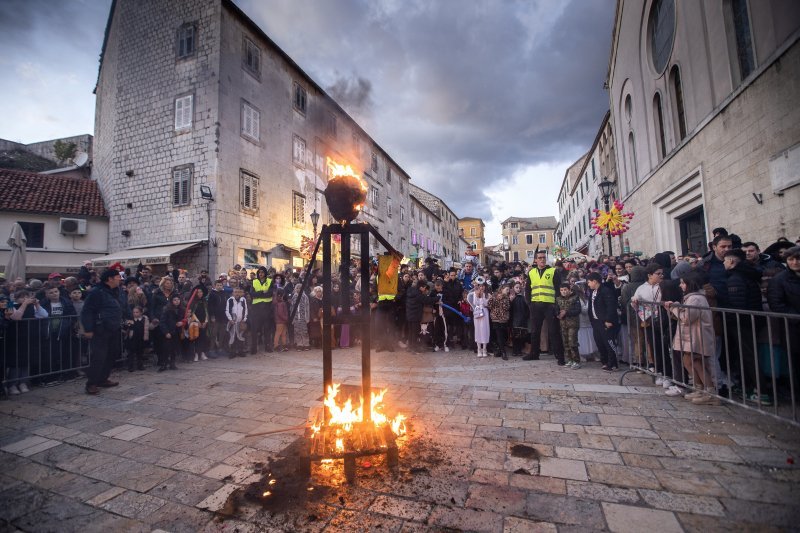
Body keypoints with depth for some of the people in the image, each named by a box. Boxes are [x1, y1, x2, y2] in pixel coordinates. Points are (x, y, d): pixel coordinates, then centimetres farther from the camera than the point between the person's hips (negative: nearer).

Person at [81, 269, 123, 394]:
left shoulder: (116, 292, 13)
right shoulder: (96, 292, -12)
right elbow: (87, 312, -14)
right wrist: (88, 329, -17)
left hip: (114, 331, 8)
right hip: (100, 331, -8)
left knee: (111, 356, 12)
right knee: (98, 357, -6)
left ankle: (103, 379, 24)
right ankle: (91, 383, 4)